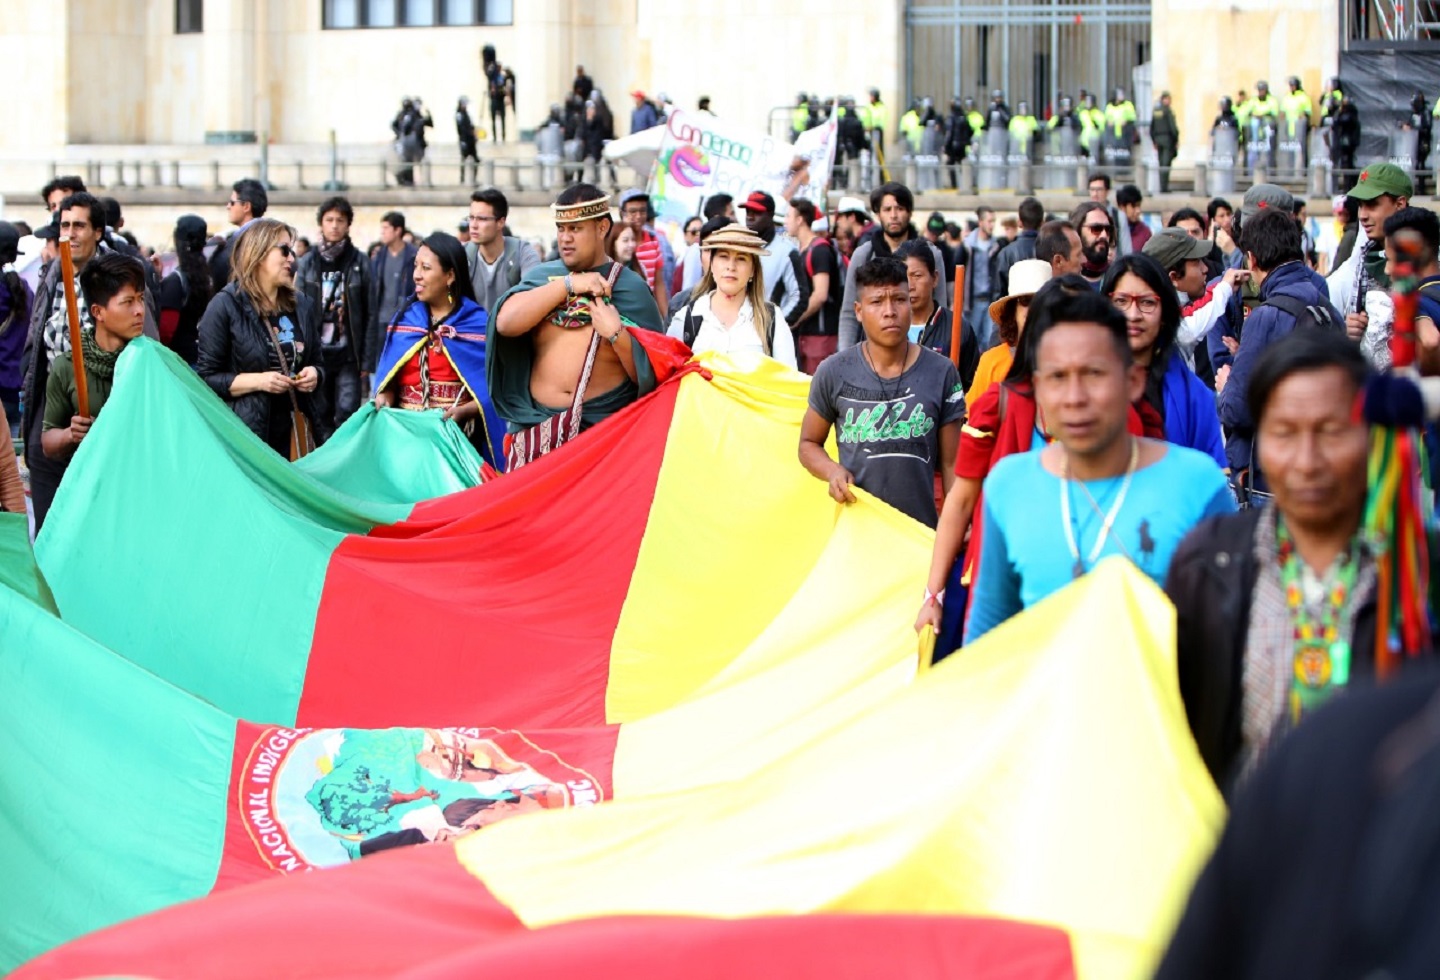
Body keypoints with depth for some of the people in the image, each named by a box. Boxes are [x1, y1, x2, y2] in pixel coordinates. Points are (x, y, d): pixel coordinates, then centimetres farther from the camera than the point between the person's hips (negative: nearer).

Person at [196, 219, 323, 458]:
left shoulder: (301, 305, 13)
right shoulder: (225, 306, -5)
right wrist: (257, 381, -20)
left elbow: (317, 363, 21)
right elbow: (206, 378, -9)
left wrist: (314, 375, -2)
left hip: (294, 432, 5)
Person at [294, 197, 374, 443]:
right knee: (320, 419, 6)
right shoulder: (307, 263, 6)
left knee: (348, 417, -9)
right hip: (316, 355, 2)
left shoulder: (360, 264, 1)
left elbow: (370, 316, 0)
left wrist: (367, 362, -6)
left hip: (349, 356, -2)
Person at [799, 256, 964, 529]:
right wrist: (832, 471, -10)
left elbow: (951, 464, 5)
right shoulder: (834, 373, 1)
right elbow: (809, 443, 11)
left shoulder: (941, 373, 2)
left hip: (921, 531, 0)